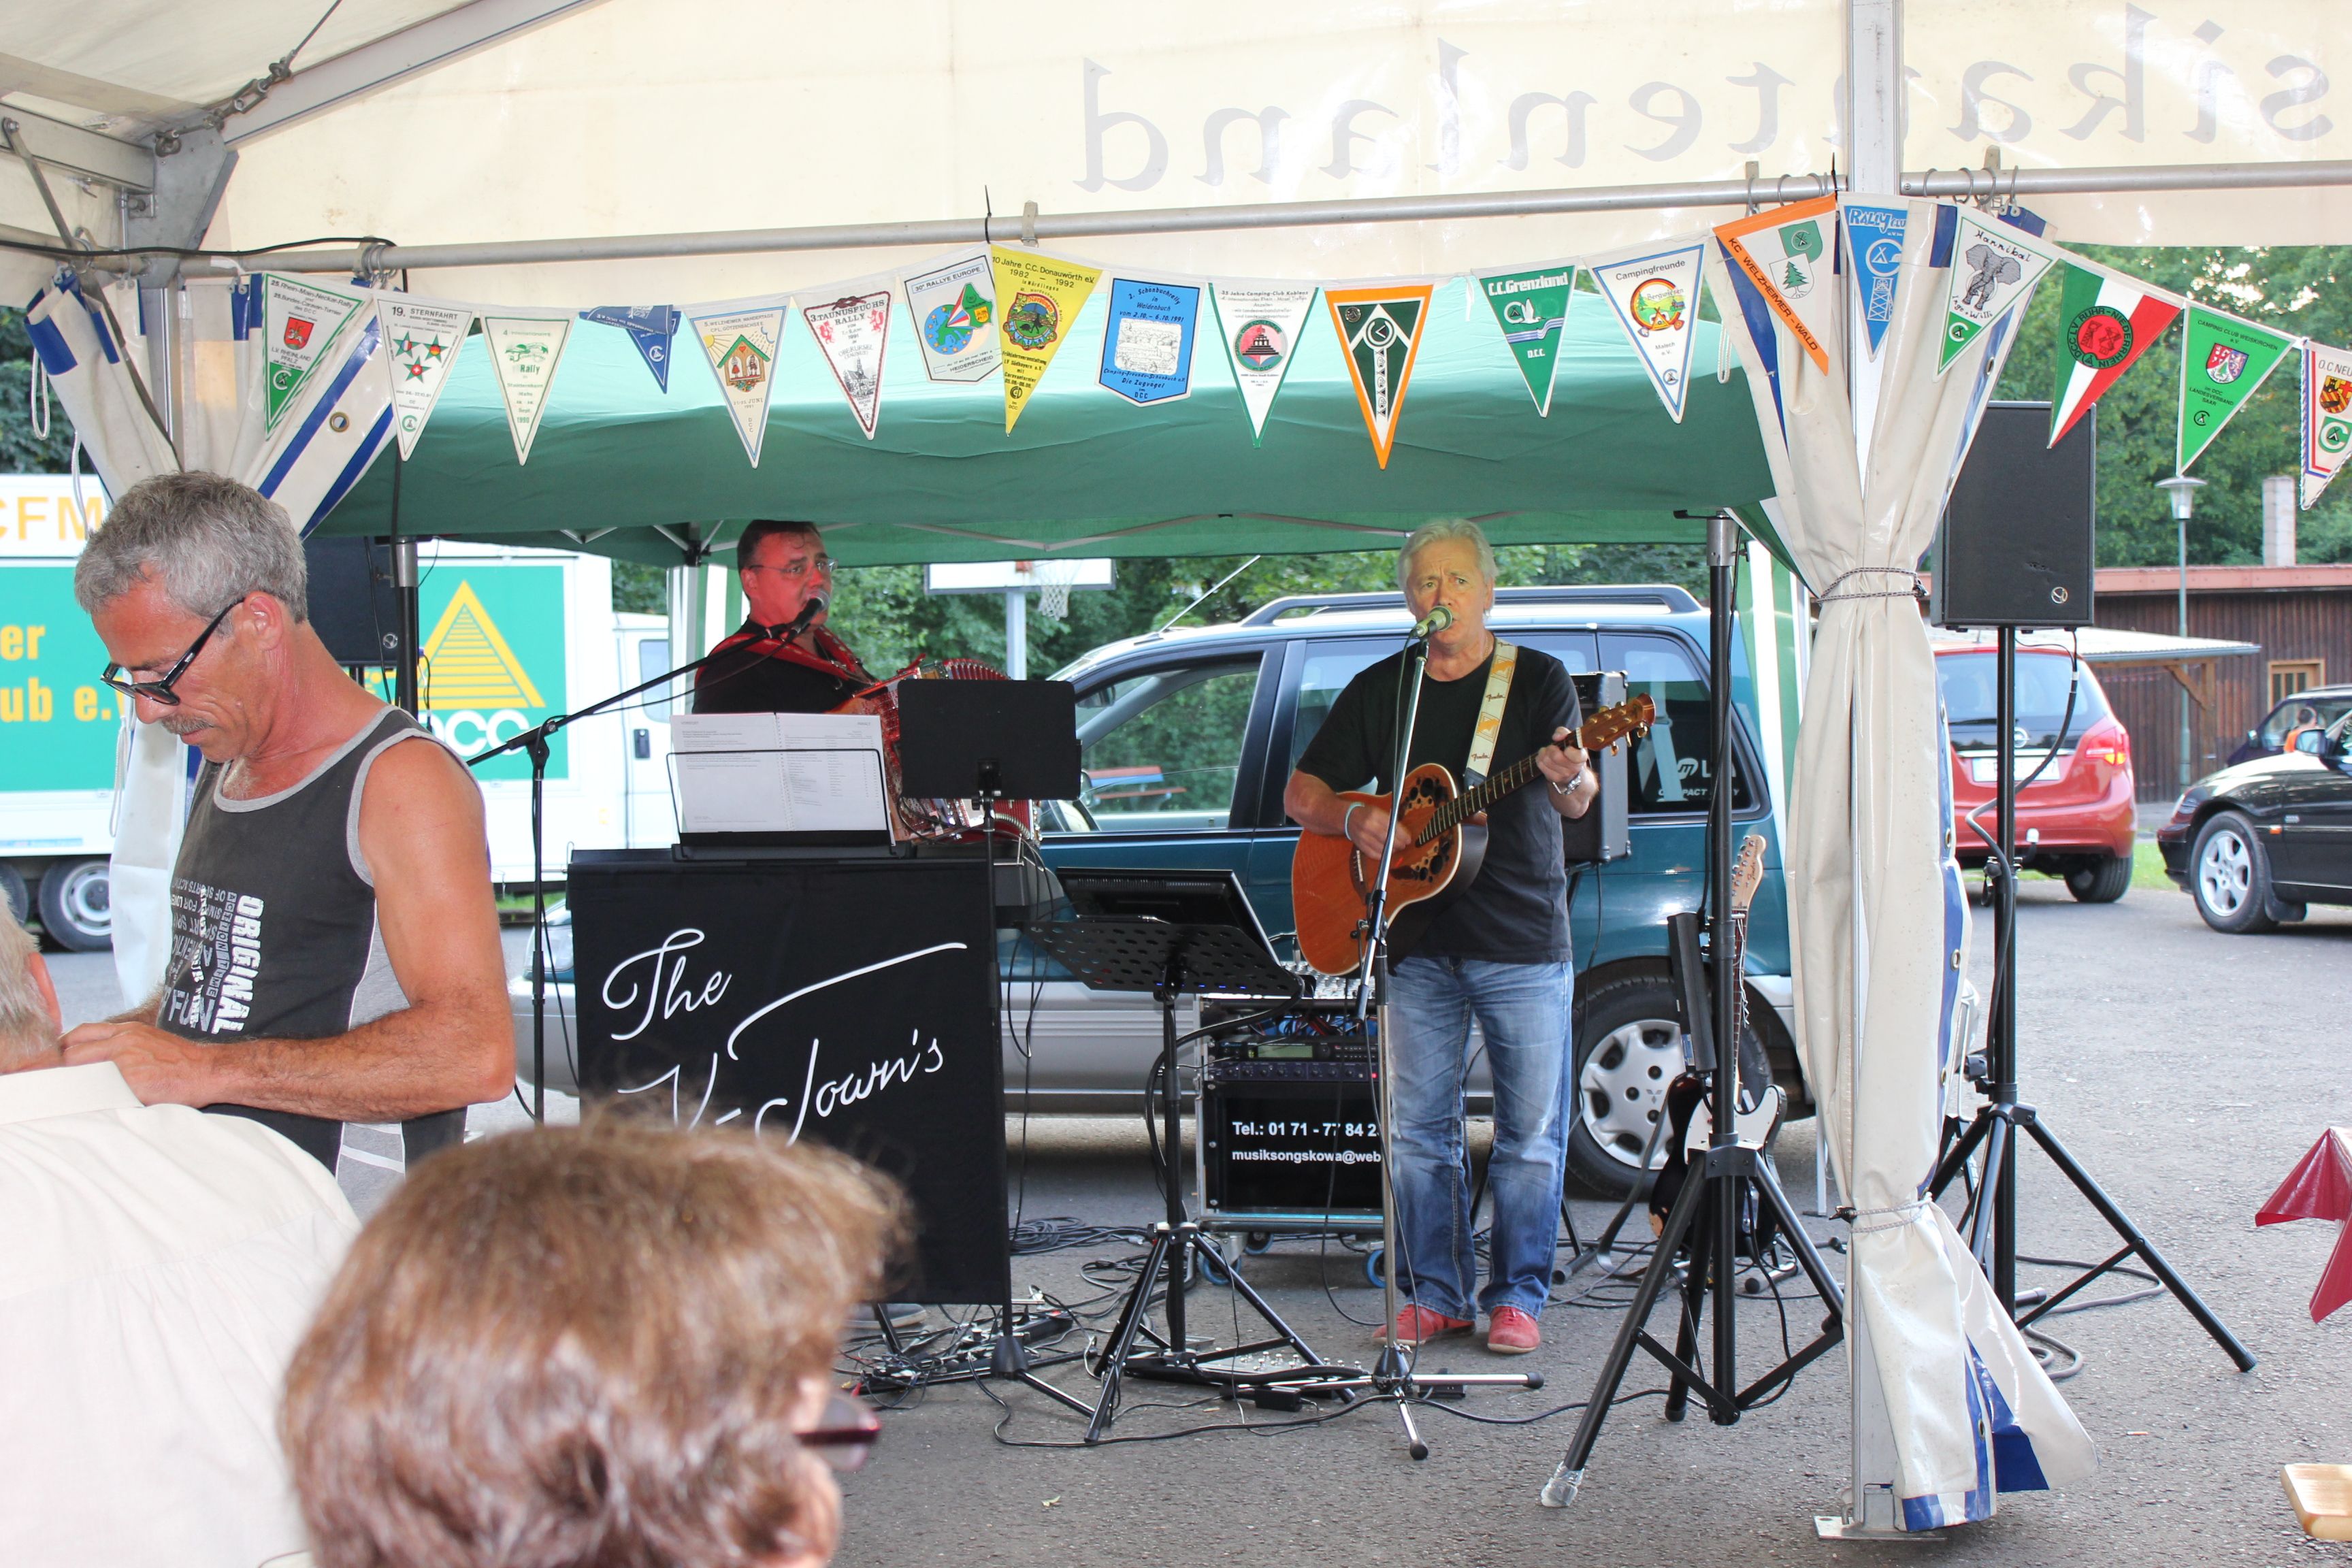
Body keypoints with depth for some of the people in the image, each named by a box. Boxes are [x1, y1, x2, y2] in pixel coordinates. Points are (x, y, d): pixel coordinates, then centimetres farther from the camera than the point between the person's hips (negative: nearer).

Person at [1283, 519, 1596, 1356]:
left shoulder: (1538, 679, 1)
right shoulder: (1377, 690, 10)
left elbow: (1577, 797, -11)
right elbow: (1302, 794, 13)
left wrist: (1569, 781, -36)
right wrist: (1352, 819, -8)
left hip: (1524, 940, -2)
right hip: (1417, 942, 3)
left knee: (1532, 1129, 0)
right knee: (1417, 1129, 5)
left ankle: (1516, 1296, 12)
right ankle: (1434, 1294, 16)